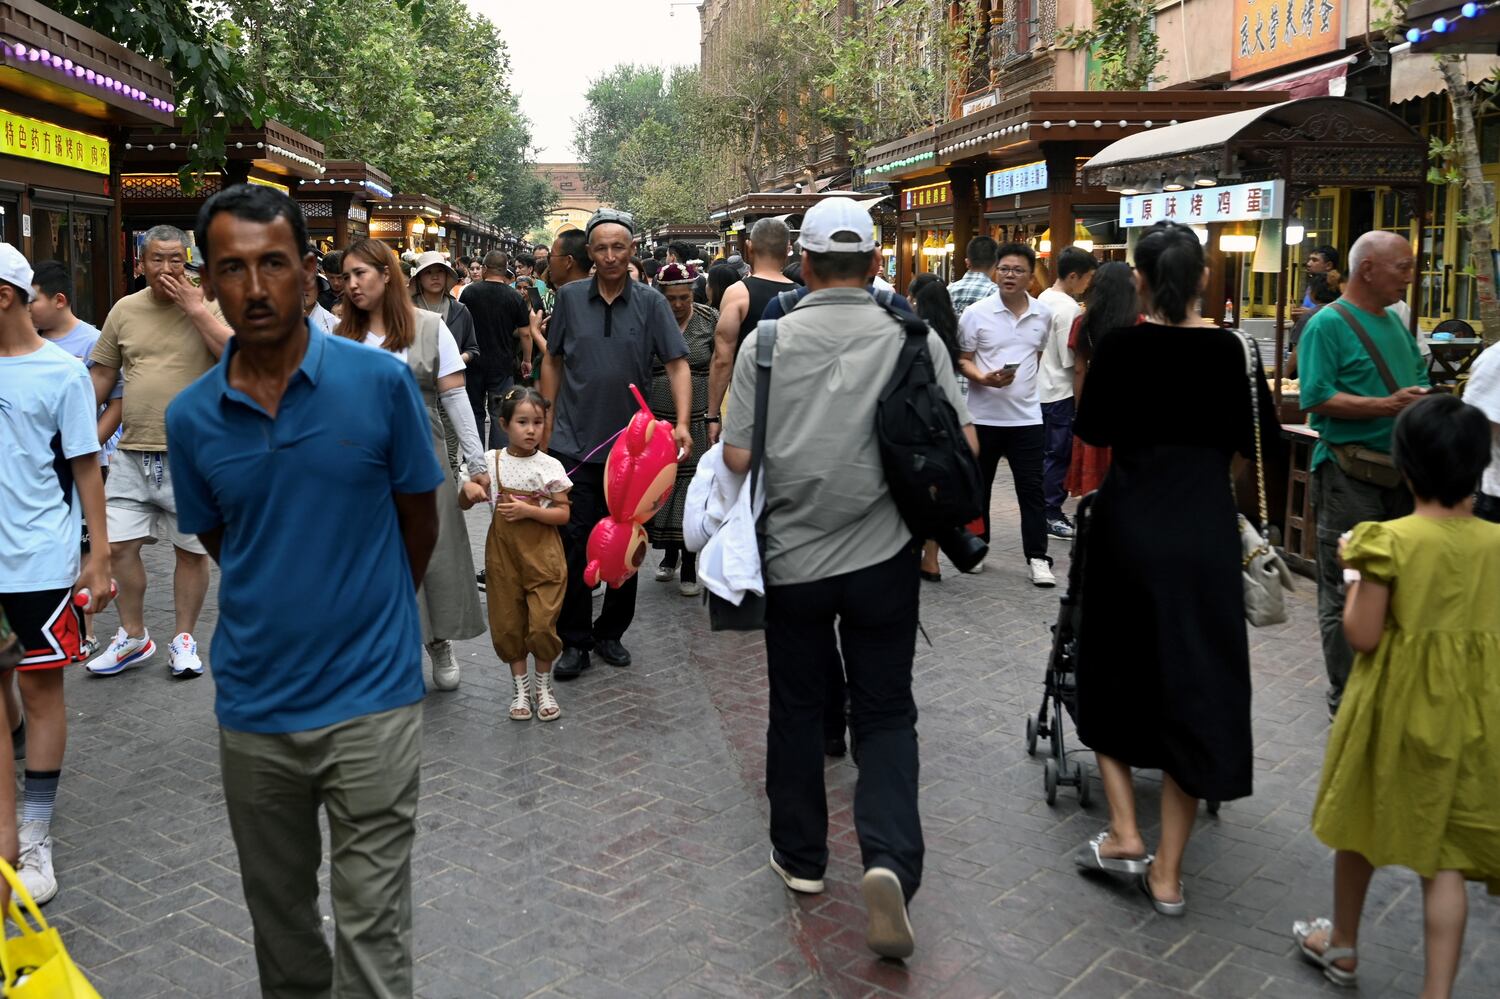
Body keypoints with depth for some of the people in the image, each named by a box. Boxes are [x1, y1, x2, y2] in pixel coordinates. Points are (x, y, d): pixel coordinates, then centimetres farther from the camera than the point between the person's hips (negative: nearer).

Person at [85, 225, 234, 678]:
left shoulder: (208, 305, -2)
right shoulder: (124, 310, 7)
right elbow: (102, 375, 13)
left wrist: (194, 307, -16)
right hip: (133, 453, 3)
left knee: (192, 550, 6)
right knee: (117, 545, 4)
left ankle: (184, 638, 22)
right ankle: (133, 637, 21)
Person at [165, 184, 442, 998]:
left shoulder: (381, 381, -10)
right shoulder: (190, 417, -2)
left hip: (370, 698, -3)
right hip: (253, 707, 3)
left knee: (373, 931, 4)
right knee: (279, 918, 21)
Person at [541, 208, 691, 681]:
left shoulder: (650, 302, -2)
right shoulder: (570, 297, 1)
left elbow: (677, 363, -6)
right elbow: (552, 361, 10)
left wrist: (682, 423, -19)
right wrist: (548, 420, 6)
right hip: (574, 444, 0)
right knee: (574, 545, 1)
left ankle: (610, 633, 28)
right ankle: (575, 641, 13)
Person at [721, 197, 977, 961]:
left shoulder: (768, 340, -7)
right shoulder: (913, 337, -5)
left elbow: (737, 456, -8)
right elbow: (962, 443, -1)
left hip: (791, 555, 0)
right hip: (883, 554, 0)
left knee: (796, 707, 16)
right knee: (885, 712, 10)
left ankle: (800, 856, 29)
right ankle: (888, 860, -8)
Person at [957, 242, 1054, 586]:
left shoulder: (1043, 315, 3)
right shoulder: (975, 313, -7)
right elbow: (962, 360, -5)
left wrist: (1026, 384, 14)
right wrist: (984, 379, -22)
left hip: (1026, 416, 2)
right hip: (983, 415, -2)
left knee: (1031, 490, 1)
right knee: (979, 487, 11)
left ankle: (1037, 558, 6)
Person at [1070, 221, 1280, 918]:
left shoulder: (1119, 346, -6)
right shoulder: (1229, 350, -4)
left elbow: (1090, 429, 6)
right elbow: (1263, 444, 4)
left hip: (1126, 525, 0)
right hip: (1203, 531, 0)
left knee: (1113, 671, 19)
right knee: (1192, 685, 7)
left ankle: (1124, 832, 13)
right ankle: (1167, 872, 12)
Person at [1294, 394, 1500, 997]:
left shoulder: (1390, 540, -18)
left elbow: (1362, 635, -16)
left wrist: (1356, 576, 0)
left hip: (1396, 704, -3)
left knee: (1360, 823, 19)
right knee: (1444, 855, 11)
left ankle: (1342, 947, 39)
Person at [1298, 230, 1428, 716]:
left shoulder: (1394, 322, 14)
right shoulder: (1328, 324, -10)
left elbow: (1418, 379, 22)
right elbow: (1317, 399, -19)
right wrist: (1388, 406, -24)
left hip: (1398, 470, 8)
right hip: (1349, 472, -8)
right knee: (1346, 591, 0)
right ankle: (1346, 699, 10)